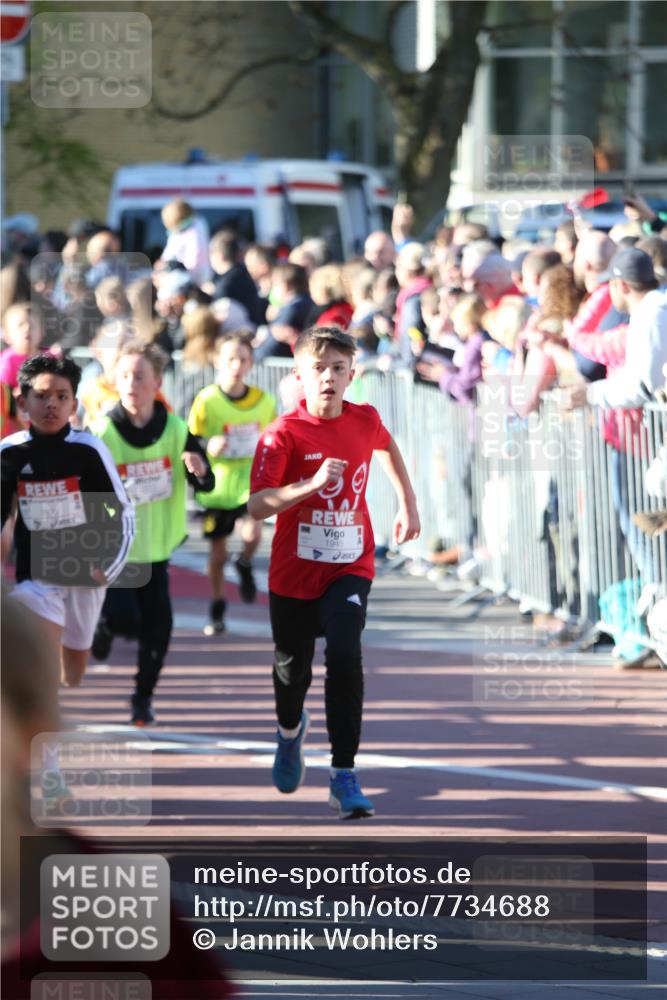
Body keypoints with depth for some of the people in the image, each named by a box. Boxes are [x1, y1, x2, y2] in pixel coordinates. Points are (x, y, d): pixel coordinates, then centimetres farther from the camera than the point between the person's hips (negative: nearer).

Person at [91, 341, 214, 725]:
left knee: (158, 626, 1)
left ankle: (144, 696, 22)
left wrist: (199, 469, -19)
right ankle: (104, 623, 24)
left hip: (156, 546, 3)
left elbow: (206, 484, 3)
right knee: (125, 618, -14)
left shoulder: (175, 429, -3)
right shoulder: (103, 432, -11)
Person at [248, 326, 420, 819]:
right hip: (294, 572, -1)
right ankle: (290, 730, 52)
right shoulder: (284, 434, -14)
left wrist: (408, 502, 25)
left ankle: (344, 776, -17)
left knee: (344, 656, -22)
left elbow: (386, 446, 25)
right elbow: (257, 505, -24)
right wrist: (313, 483, -35)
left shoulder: (366, 421, -2)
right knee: (293, 668, 15)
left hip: (350, 569, 1)